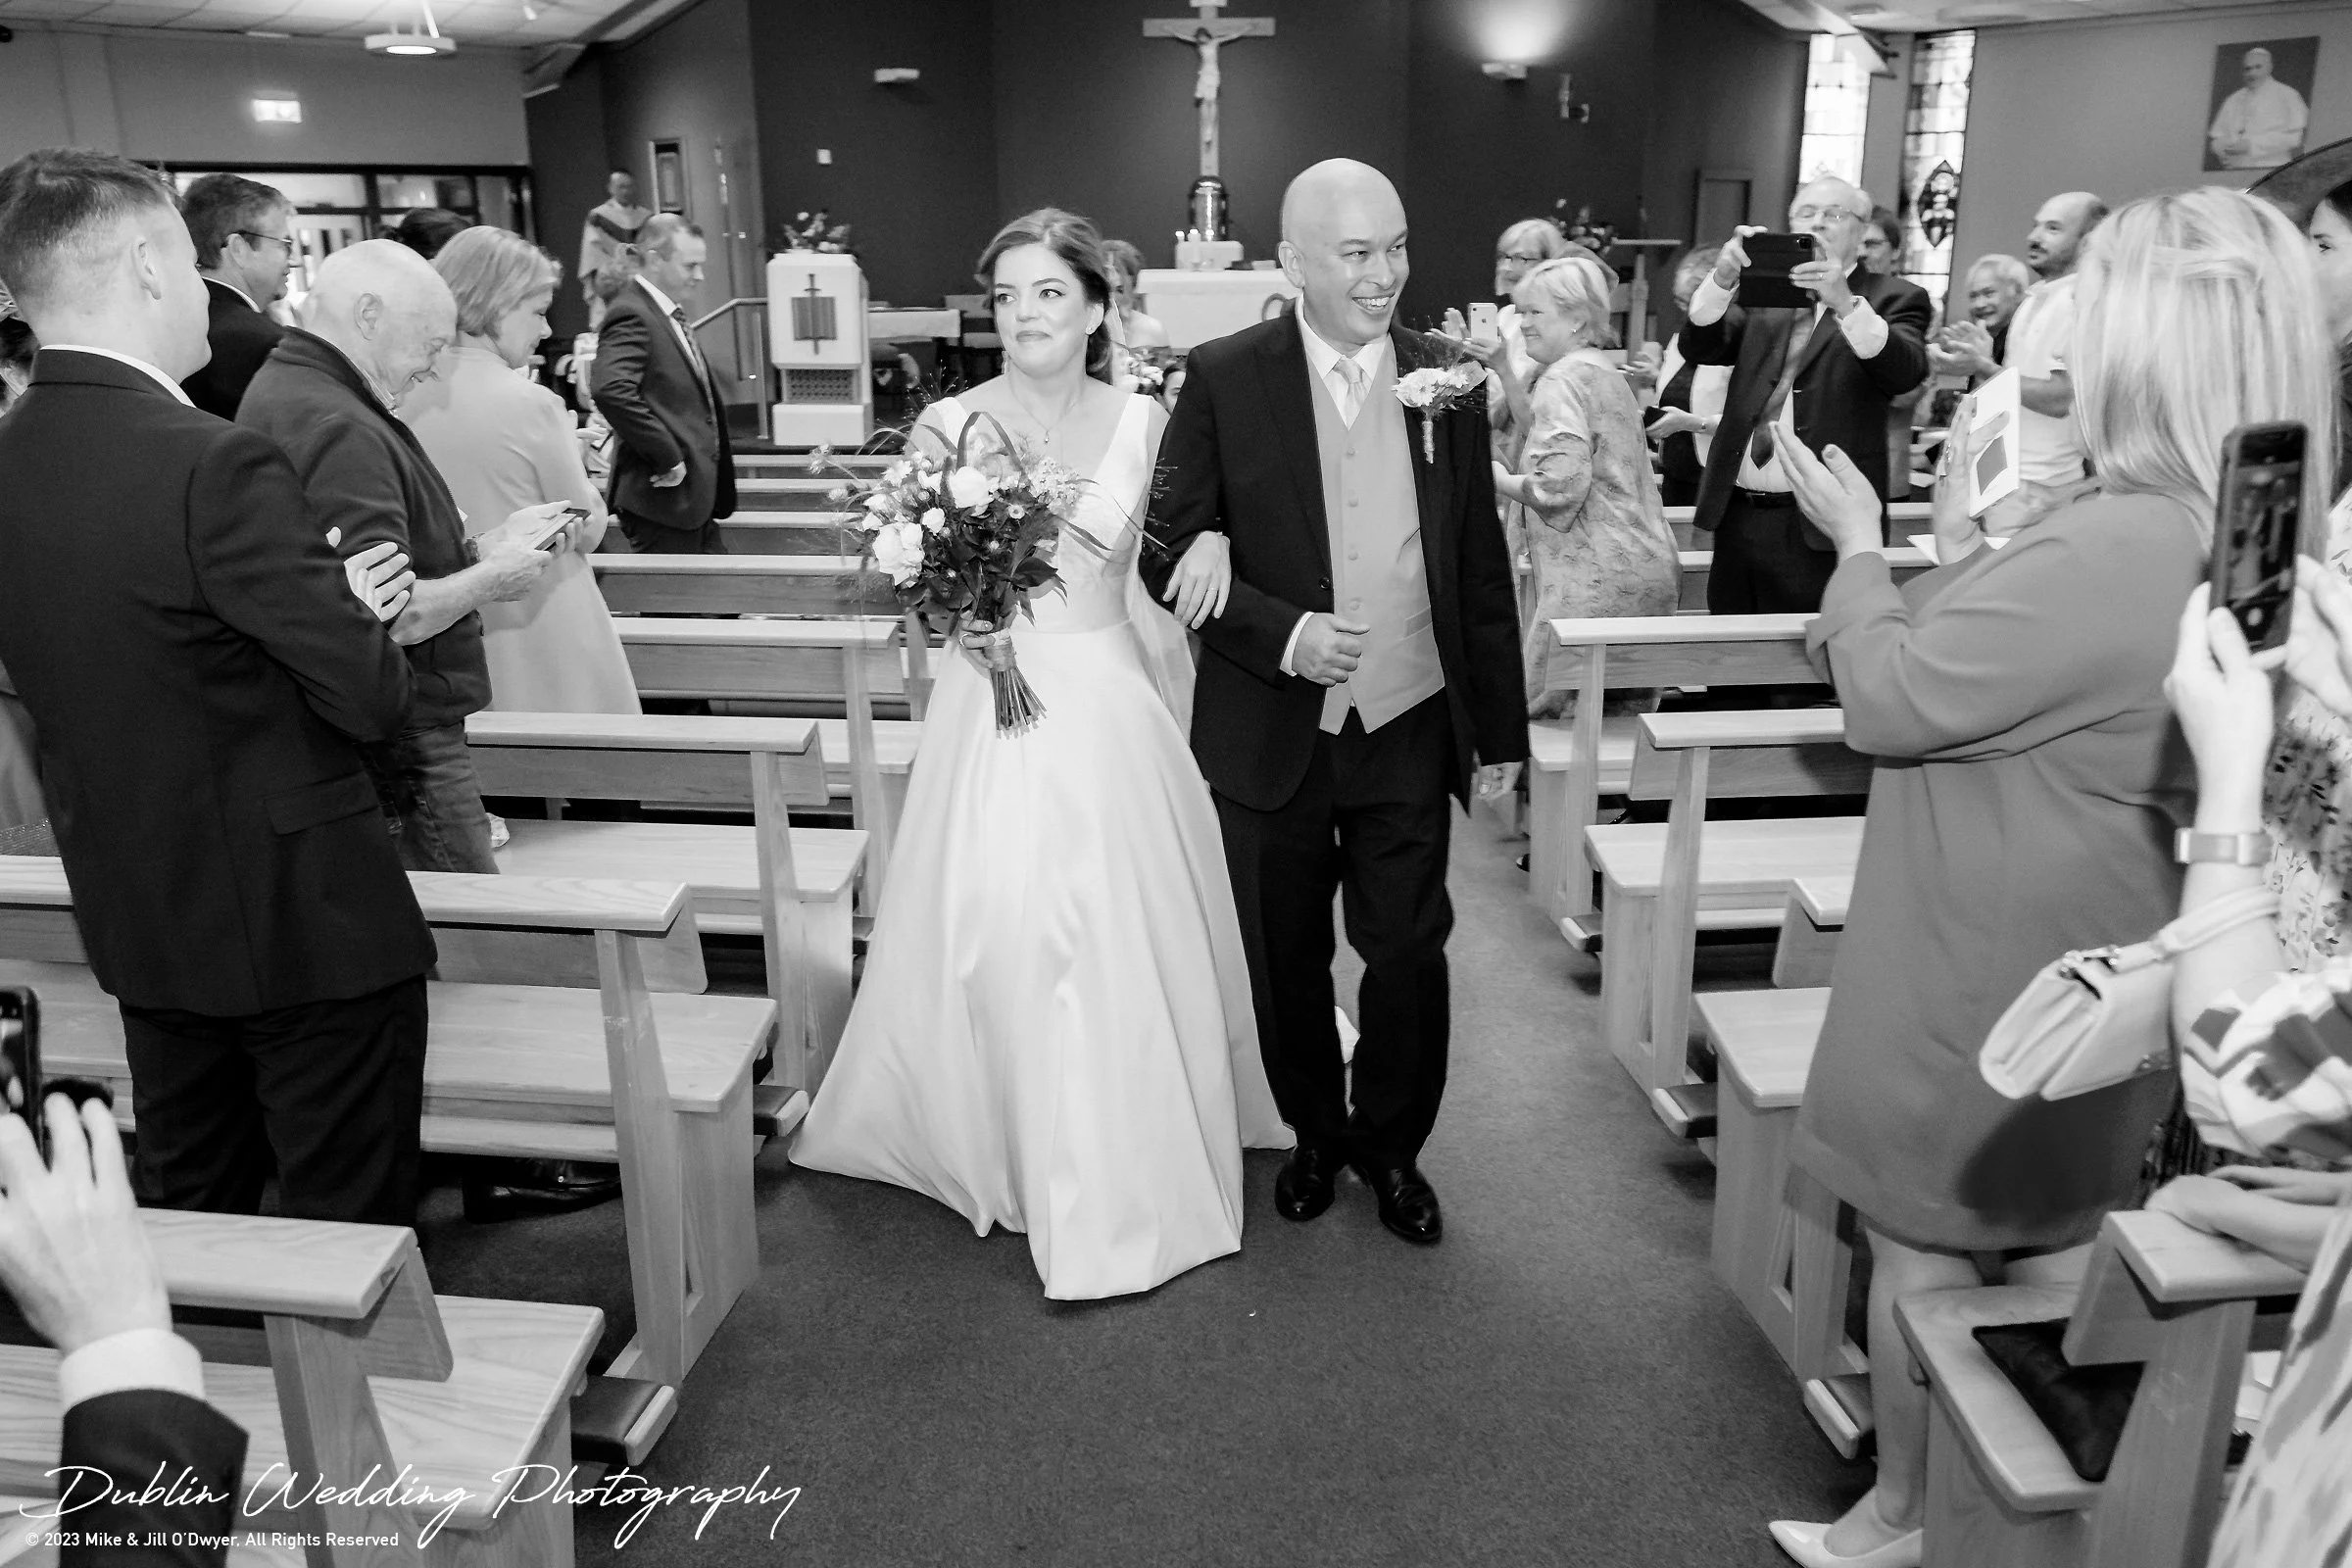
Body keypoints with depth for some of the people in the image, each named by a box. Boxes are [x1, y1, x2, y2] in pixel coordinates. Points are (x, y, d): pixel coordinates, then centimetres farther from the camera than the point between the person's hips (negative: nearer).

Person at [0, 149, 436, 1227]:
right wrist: (354, 624, 2)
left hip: (137, 924, 8)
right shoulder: (214, 466, -22)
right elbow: (373, 699, -20)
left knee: (191, 1220, 23)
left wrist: (328, 602, 4)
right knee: (352, 1242, 8)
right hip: (306, 919, -7)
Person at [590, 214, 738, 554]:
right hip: (662, 499, -10)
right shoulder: (631, 315, -15)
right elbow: (610, 389, -31)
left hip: (695, 500, 10)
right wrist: (667, 459, -25)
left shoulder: (669, 316, 16)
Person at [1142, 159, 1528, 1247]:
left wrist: (1500, 730, 6)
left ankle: (1390, 1145, 33)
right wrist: (1284, 635, -21)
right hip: (1273, 735, -1)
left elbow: (1482, 572, 5)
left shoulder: (1448, 381, 1)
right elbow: (1173, 549, -6)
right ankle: (1316, 1135, 38)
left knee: (1410, 955, 7)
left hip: (1410, 729, 1)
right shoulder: (1224, 378, -6)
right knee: (1288, 963, 14)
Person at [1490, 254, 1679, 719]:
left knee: (1539, 713, -6)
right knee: (1628, 721, 13)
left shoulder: (1564, 379, -10)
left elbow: (1560, 483, -20)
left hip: (1596, 584, -10)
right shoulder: (1606, 372, 20)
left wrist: (1500, 480, -4)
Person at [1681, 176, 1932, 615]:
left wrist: (1846, 304, -30)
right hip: (1735, 517, 4)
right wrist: (1723, 278, -16)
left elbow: (1905, 372, -15)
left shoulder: (1893, 298, 4)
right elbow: (1699, 346, 2)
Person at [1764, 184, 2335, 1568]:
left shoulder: (2109, 553, -29)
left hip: (1983, 985, -9)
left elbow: (1887, 698, -21)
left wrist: (1862, 547, -7)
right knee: (2056, 1258, 22)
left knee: (1925, 1262, 11)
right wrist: (1965, 557, 11)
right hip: (2094, 981, 9)